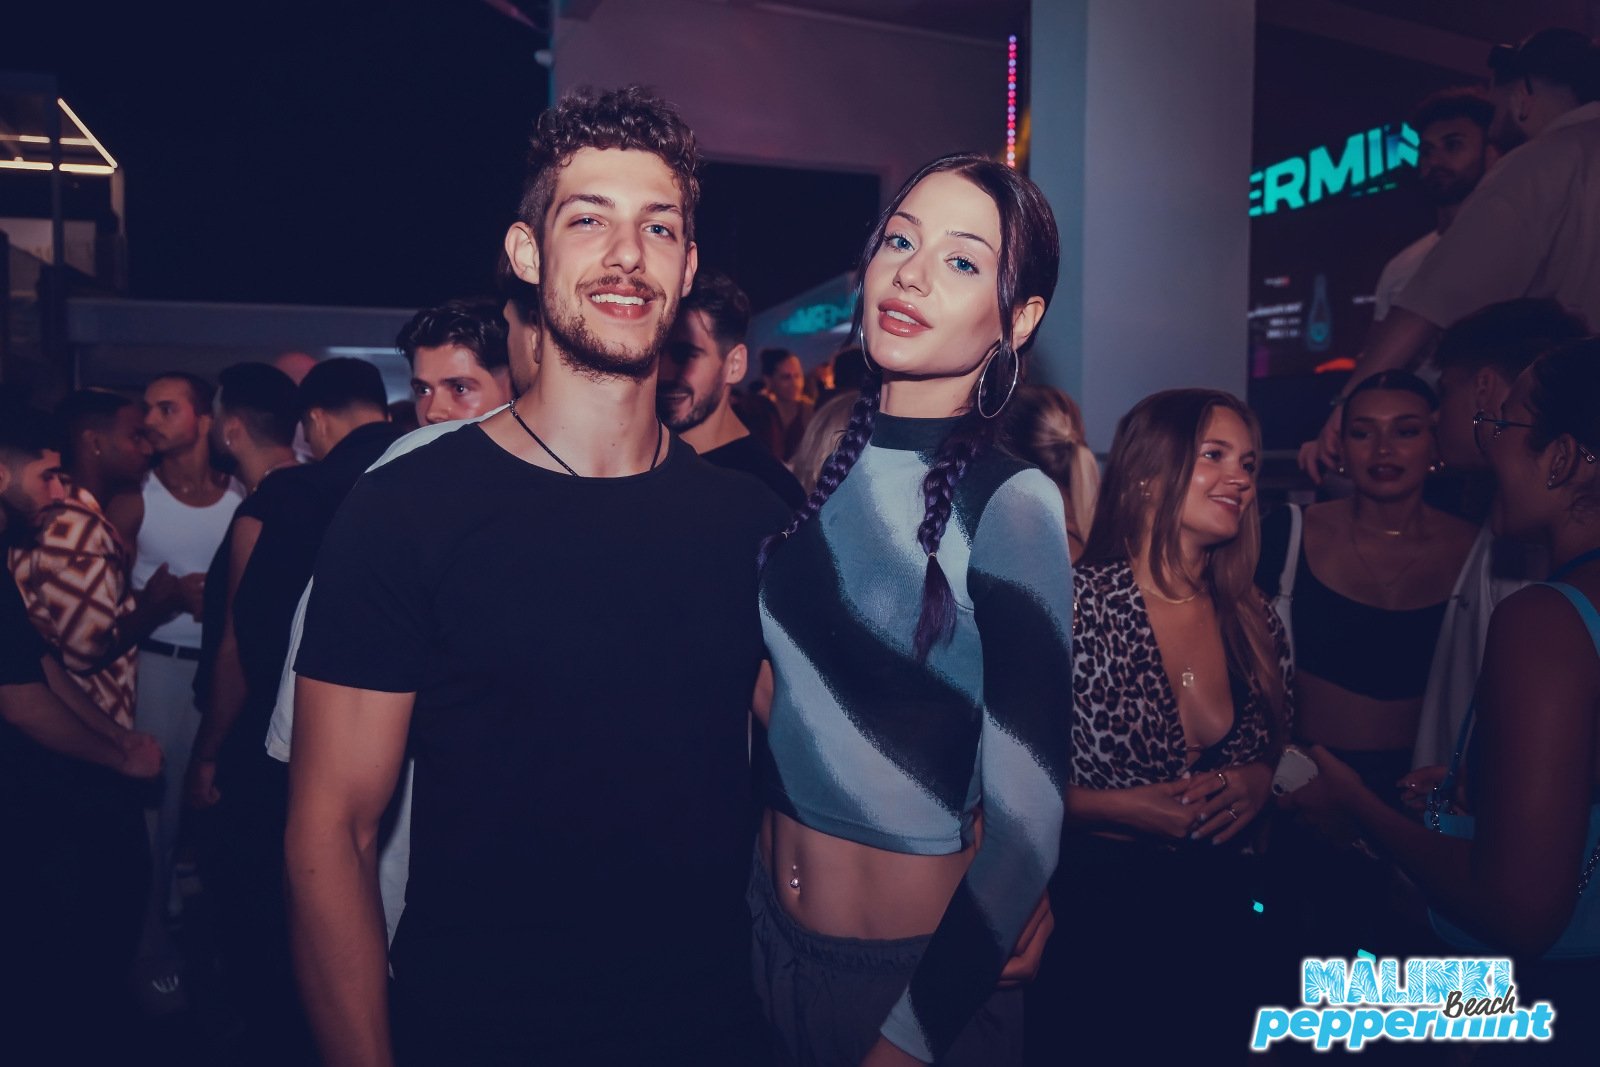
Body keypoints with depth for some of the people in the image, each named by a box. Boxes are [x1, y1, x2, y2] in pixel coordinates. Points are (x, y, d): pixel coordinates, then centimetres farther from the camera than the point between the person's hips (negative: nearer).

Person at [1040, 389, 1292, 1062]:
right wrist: (1123, 809, -19)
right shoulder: (1071, 607, -15)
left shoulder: (1254, 620, 1)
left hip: (1224, 911, 5)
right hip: (1092, 916, -4)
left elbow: (1285, 748, 15)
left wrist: (1257, 783, -5)